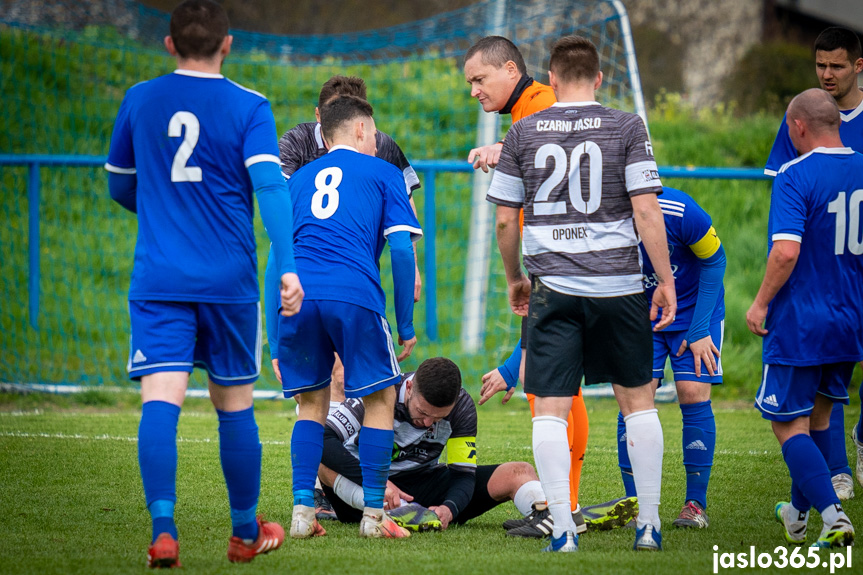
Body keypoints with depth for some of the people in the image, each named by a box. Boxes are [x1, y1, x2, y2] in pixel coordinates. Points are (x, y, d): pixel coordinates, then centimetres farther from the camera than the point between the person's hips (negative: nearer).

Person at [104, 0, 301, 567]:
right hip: (229, 280, -1)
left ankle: (163, 530, -25)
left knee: (161, 402, -8)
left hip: (157, 280, 1)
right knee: (235, 405, 12)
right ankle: (246, 533, 25)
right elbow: (269, 186, -15)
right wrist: (289, 267, -20)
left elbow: (120, 186, 18)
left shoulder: (139, 100, 6)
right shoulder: (249, 107, -2)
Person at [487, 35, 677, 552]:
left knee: (550, 409, 3)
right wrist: (666, 280, 1)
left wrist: (514, 278, 22)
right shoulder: (627, 128, -1)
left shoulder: (523, 133, 4)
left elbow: (505, 221, 7)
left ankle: (562, 528, -6)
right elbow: (646, 210, -7)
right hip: (618, 286, 0)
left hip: (552, 289, 0)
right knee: (638, 400, 13)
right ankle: (650, 523, 13)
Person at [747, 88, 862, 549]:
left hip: (799, 324, -7)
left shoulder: (795, 177, -16)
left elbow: (786, 251, -26)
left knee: (789, 424, 0)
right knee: (819, 415, 21)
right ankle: (798, 514, 35)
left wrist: (761, 303, -14)